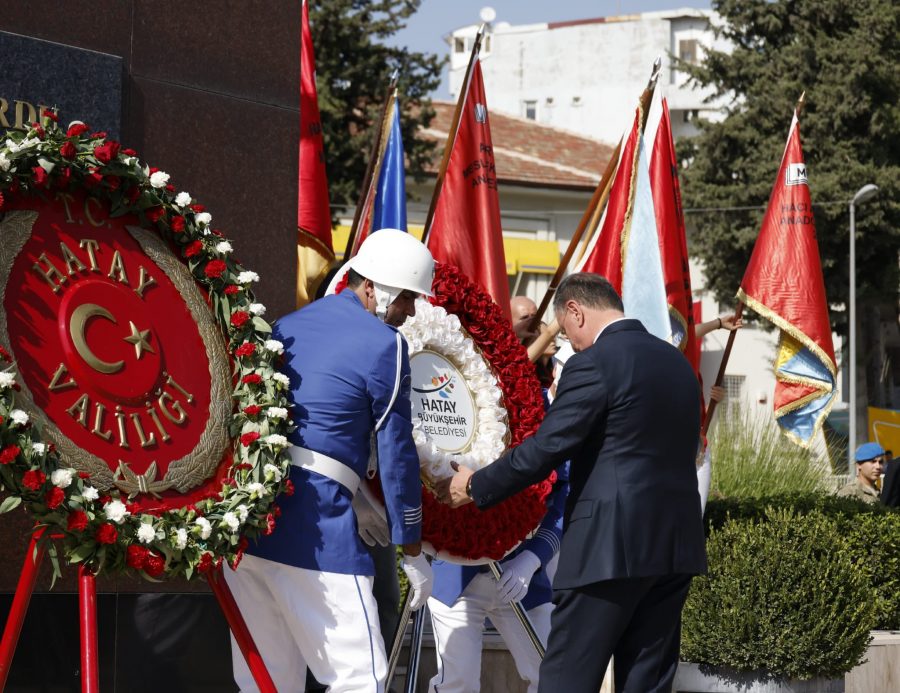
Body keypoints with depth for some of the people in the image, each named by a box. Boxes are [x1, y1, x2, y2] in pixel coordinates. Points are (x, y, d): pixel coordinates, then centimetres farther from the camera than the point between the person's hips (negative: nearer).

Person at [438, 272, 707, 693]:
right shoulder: (677, 361, 14)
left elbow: (546, 450, -12)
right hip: (676, 544, 8)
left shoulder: (594, 364, -11)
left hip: (611, 547, -8)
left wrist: (476, 486, 0)